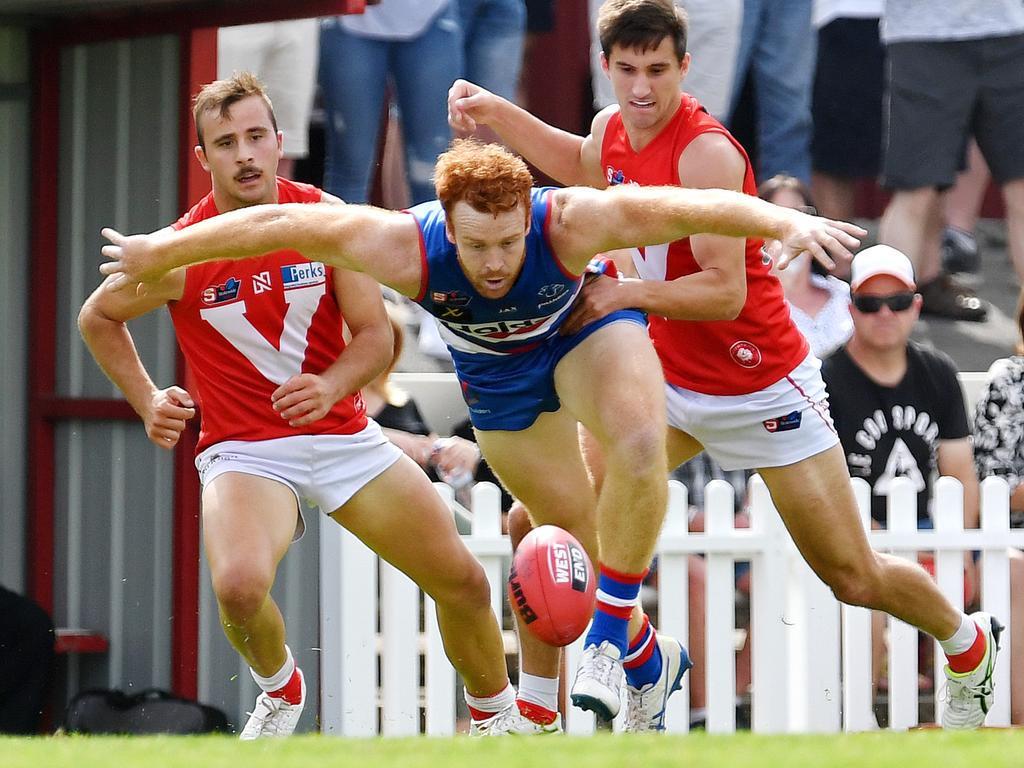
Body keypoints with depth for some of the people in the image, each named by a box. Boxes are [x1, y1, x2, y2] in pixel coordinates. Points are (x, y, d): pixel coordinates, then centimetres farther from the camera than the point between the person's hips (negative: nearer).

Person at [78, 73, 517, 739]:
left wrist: (331, 386, -22)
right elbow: (98, 318, 7)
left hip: (343, 434, 3)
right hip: (244, 451, -3)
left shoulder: (328, 218, -6)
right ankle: (281, 690, 1)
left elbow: (376, 336, -3)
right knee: (240, 586, -32)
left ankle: (496, 716, 30)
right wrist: (148, 401, -3)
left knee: (464, 583, 2)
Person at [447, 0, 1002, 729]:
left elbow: (725, 291, -29)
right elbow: (582, 164, 26)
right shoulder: (613, 129, -2)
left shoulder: (706, 151, -25)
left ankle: (969, 646, 29)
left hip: (764, 387, -7)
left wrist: (623, 293, -29)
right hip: (671, 381, 7)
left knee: (856, 578, 1)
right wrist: (496, 111, 19)